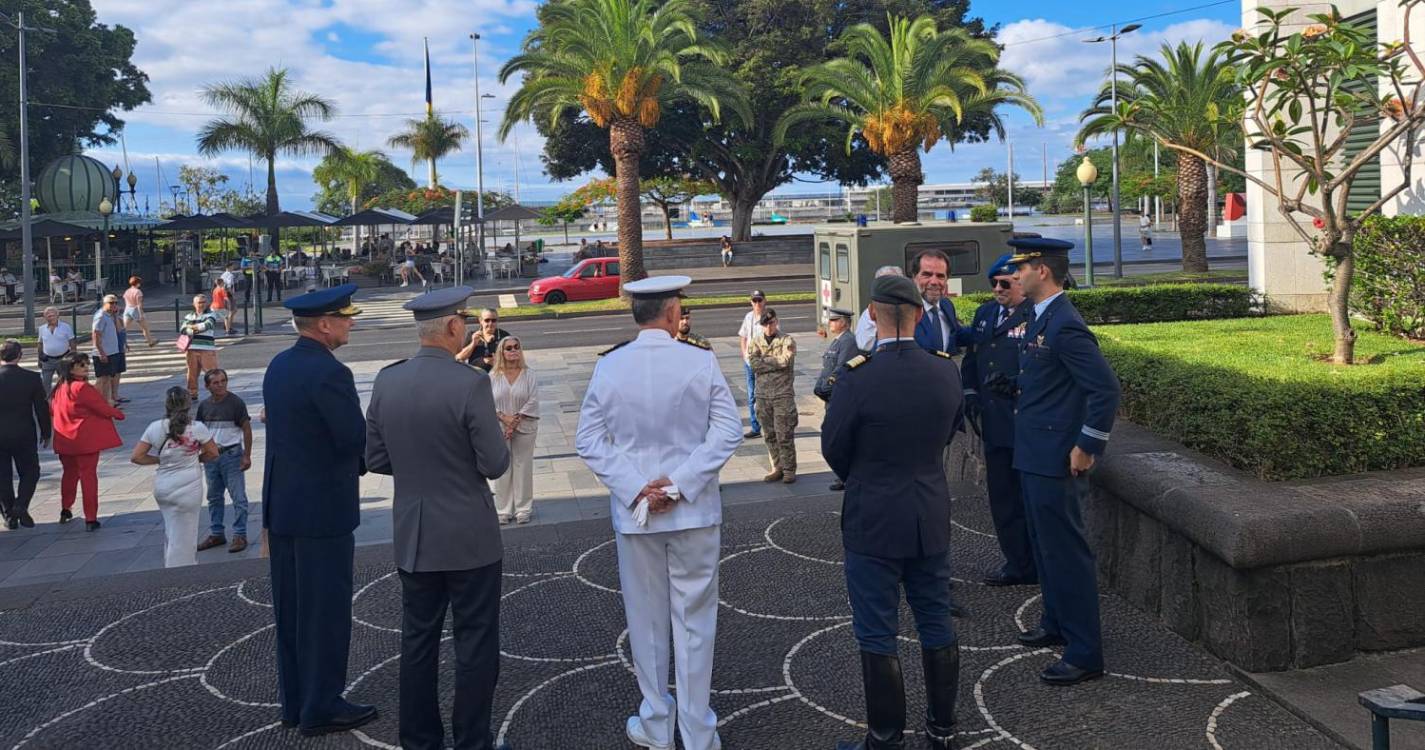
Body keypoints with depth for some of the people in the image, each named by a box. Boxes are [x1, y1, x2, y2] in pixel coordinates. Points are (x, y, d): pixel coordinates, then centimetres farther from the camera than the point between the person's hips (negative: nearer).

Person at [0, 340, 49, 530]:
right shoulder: (33, 378, -10)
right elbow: (42, 408, -4)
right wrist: (45, 433, 8)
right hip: (25, 435, 0)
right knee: (30, 473, 14)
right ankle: (20, 507, -4)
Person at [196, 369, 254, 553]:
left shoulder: (236, 402, -9)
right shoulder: (204, 405, 6)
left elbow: (247, 429, -8)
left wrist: (247, 456, -12)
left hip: (232, 454, -5)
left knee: (238, 497, -4)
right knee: (214, 497, 13)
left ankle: (240, 536, 2)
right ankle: (216, 534, 24)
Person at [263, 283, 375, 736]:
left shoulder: (278, 365, 8)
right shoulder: (329, 373, -20)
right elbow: (358, 440, -19)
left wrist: (347, 463, 8)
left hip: (280, 504, 9)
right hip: (322, 508, -9)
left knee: (290, 608, 15)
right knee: (326, 611, 2)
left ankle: (294, 701, 26)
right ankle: (321, 708, 12)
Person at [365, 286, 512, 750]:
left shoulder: (386, 382, -1)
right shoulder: (471, 384, -18)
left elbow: (376, 460, 4)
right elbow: (495, 464, -16)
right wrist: (497, 434, 4)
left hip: (412, 538, 5)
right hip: (469, 537, -5)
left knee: (418, 642, 15)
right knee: (475, 644, 7)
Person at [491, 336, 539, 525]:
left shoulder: (528, 375, 0)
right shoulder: (493, 376, 1)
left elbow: (533, 401, -6)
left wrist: (517, 419, -15)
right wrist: (504, 418, -16)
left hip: (524, 428, 0)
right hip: (499, 429, 1)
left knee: (523, 467, 4)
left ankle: (523, 509, 14)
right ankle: (504, 510, 13)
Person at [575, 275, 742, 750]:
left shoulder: (608, 366, -5)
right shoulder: (701, 361, -9)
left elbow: (588, 440, -5)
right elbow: (728, 431, -13)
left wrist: (636, 489, -9)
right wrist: (681, 484, -12)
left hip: (634, 514, 1)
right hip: (695, 512, -1)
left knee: (647, 621, 14)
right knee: (694, 622, 9)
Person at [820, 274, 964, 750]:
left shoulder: (857, 377, -19)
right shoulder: (946, 370, -6)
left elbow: (833, 449, -7)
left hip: (873, 521, -4)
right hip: (931, 519, 5)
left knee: (877, 637, 7)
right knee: (937, 626, 16)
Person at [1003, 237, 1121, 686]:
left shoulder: (1065, 326, -20)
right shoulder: (1040, 318, 11)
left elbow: (1106, 388, -23)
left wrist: (1087, 447, -20)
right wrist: (1013, 386, 10)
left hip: (1056, 461, -10)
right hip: (1034, 457, 10)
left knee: (1066, 553, -4)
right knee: (1045, 547, 21)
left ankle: (1084, 653, 5)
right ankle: (1057, 625, 36)